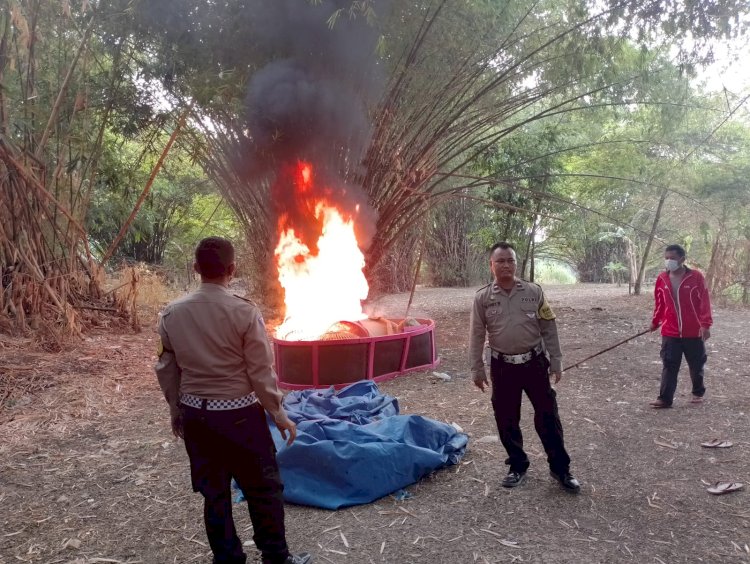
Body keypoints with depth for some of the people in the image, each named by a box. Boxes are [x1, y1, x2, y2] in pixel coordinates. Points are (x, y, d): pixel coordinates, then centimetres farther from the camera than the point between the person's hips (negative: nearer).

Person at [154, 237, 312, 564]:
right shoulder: (244, 312, -17)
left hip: (194, 415, 5)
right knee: (263, 488, 13)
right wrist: (279, 414, -2)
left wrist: (176, 410, 20)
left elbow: (166, 370, 6)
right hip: (239, 414, -4)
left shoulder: (171, 313, -3)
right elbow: (261, 372, -14)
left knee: (213, 491, 17)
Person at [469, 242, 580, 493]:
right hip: (502, 367, 1)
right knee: (506, 419, 9)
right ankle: (518, 466, 28)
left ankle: (560, 468, 21)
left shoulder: (534, 292, -3)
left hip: (534, 363, 0)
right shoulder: (482, 298, -3)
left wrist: (556, 361, 1)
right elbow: (476, 336, 1)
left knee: (548, 416, 5)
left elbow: (549, 329, 2)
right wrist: (477, 369, 0)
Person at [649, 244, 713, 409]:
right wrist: (655, 321, 20)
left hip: (694, 331, -2)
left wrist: (706, 324, -16)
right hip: (670, 332, 2)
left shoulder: (696, 277, -10)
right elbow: (659, 303, 12)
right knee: (669, 366, -1)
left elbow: (705, 302, -10)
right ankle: (665, 398, 1)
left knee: (696, 365, 14)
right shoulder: (662, 279, 0)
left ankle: (698, 392, 36)